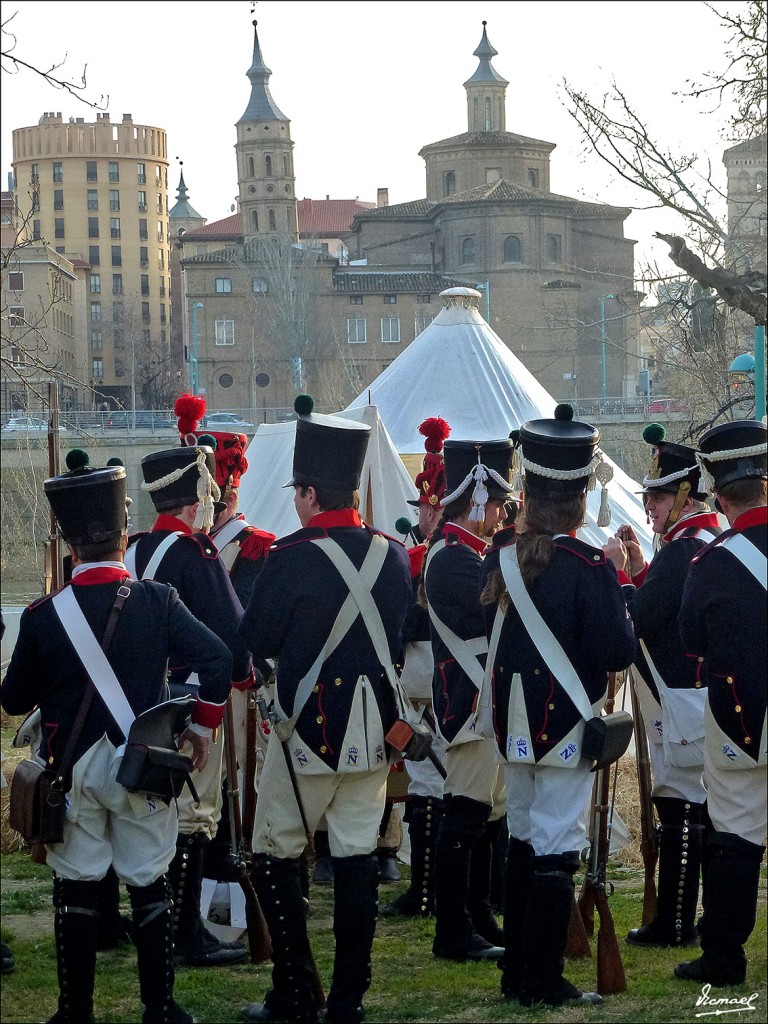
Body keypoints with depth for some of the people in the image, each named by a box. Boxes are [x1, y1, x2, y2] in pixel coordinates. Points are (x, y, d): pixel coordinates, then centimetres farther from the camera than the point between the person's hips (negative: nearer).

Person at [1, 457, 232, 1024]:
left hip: (72, 767, 0)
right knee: (150, 884, 9)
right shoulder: (158, 601, -9)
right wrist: (202, 725, -2)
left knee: (76, 886, 9)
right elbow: (216, 657, -15)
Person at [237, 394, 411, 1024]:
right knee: (357, 854, 9)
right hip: (373, 728, 5)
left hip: (309, 728, -5)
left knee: (275, 854, 6)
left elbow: (257, 640, -6)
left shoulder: (293, 557, -15)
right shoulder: (393, 554, 2)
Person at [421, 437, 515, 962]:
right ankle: (455, 933, -3)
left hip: (486, 702, 11)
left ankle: (480, 919, 23)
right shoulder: (454, 559, -16)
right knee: (467, 815, -7)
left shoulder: (467, 555, 17)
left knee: (488, 814, 15)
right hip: (472, 702, -11)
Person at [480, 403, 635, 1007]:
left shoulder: (501, 557, 1)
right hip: (566, 724, -6)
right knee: (557, 845, -2)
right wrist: (619, 610, 0)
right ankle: (544, 984, 0)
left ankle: (517, 973, 22)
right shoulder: (589, 566, -18)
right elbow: (618, 653, -18)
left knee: (523, 837, 15)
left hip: (514, 723, 6)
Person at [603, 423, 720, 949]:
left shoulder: (682, 550, -17)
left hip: (681, 703, -10)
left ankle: (674, 924, -3)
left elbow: (640, 619, -20)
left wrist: (618, 571, -8)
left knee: (680, 810, -6)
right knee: (709, 808, 13)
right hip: (710, 698, 10)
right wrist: (639, 568, 10)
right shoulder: (714, 541, 14)